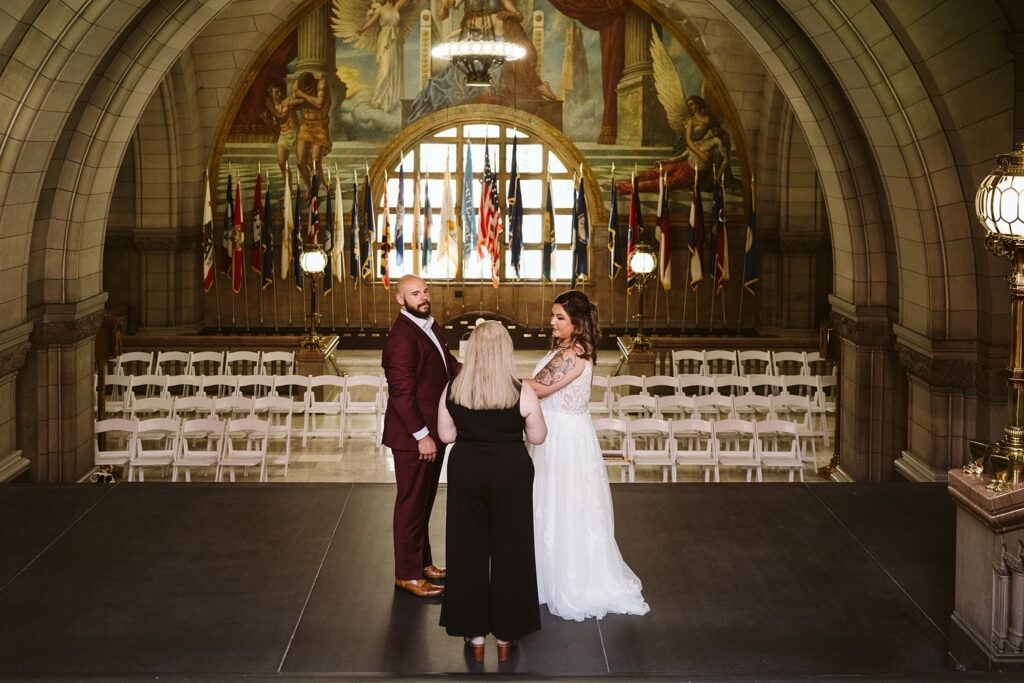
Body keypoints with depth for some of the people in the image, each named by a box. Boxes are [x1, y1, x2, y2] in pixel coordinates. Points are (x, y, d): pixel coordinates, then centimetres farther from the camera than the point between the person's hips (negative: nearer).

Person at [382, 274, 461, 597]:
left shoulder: (430, 326, 8)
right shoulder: (402, 336, -21)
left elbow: (448, 364, 17)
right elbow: (402, 393, -23)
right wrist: (422, 435, -23)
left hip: (432, 431, 9)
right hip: (413, 436, -9)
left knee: (424, 501, 20)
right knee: (412, 504, 2)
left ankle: (422, 562, 33)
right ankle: (408, 574, 13)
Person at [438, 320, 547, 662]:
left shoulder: (452, 392, -9)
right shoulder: (522, 394, -15)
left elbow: (446, 434, 1)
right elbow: (537, 437, -4)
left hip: (466, 471, 2)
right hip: (511, 472, -2)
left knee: (468, 550, 14)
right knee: (510, 551, 12)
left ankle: (474, 633, 21)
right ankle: (506, 634, 21)